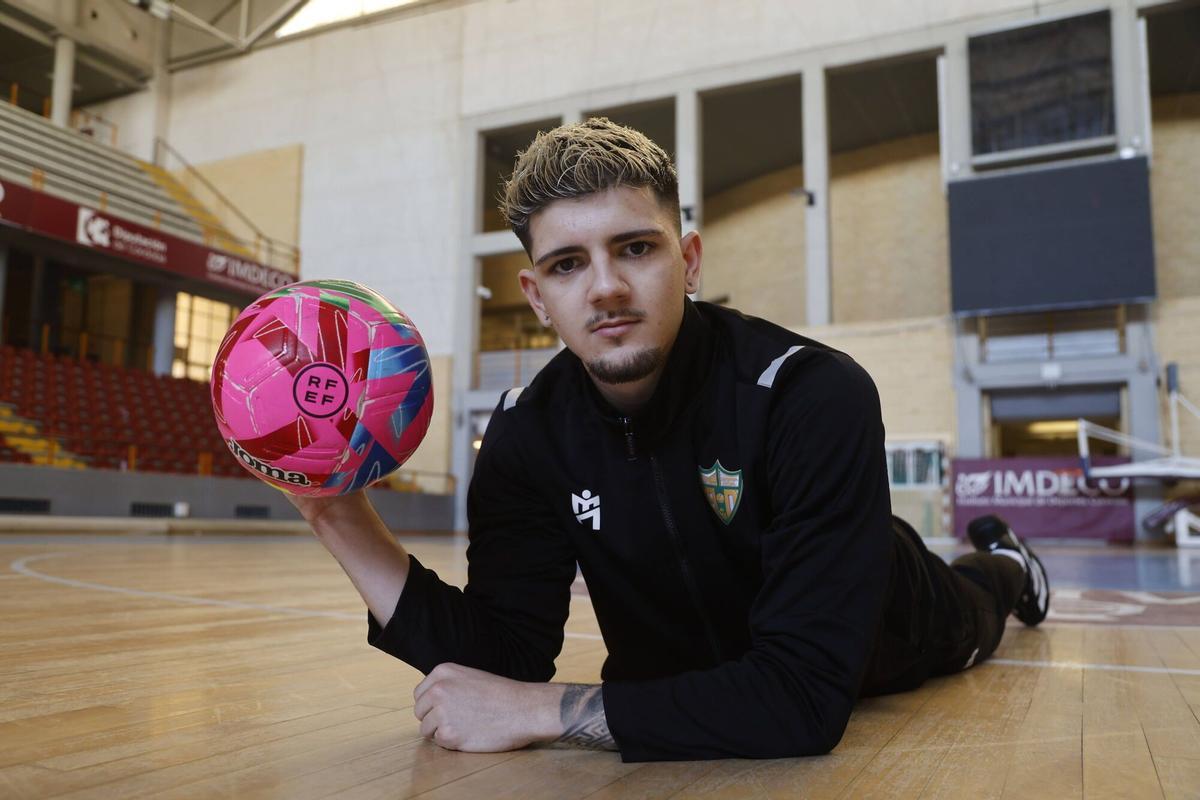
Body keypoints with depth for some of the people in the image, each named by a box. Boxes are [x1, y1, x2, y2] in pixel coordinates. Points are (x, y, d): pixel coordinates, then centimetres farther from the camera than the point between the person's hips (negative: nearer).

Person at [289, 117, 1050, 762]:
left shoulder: (816, 397, -43)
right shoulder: (529, 430, -27)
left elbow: (808, 695, -47)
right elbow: (506, 656, -29)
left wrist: (543, 711, -47)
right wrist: (342, 517, -39)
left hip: (868, 651, -3)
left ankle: (1005, 568, 67)